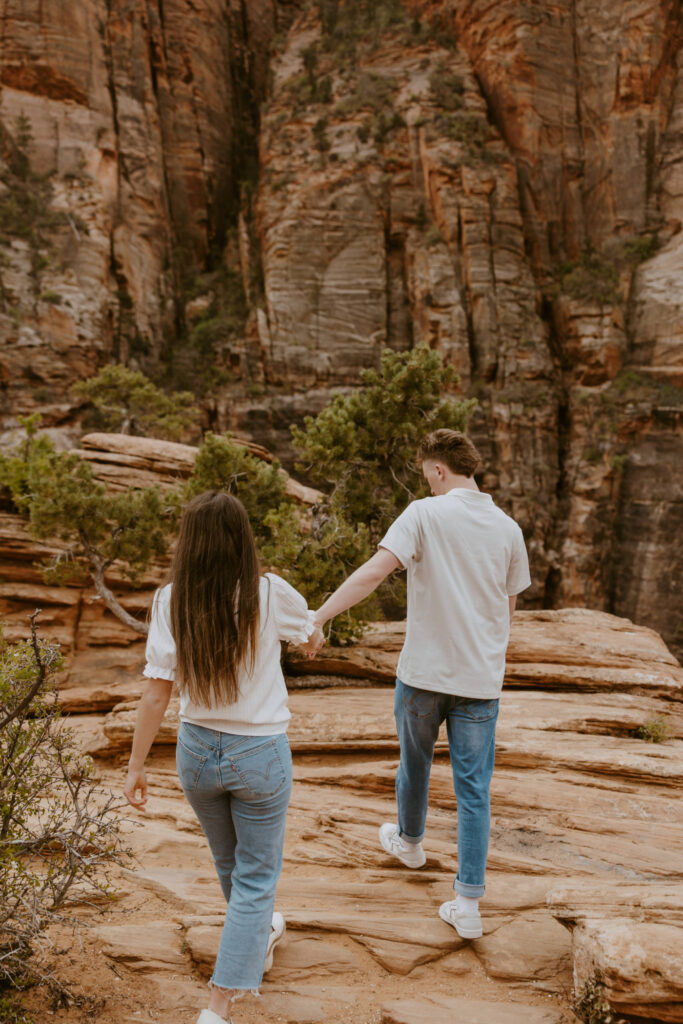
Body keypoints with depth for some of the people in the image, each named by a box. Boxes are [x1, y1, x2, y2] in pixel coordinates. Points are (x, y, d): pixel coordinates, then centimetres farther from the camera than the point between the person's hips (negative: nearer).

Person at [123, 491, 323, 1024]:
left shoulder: (171, 601, -14)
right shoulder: (269, 594, -17)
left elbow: (157, 692, -12)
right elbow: (310, 631, 3)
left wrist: (136, 765, -2)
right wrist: (311, 634, 26)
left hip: (197, 750, 3)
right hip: (260, 753, -3)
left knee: (229, 862, 28)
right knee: (255, 876, 14)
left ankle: (259, 935, 55)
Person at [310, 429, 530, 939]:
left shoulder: (426, 515, -11)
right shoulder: (508, 528, 1)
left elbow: (373, 572, -23)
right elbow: (508, 607, 10)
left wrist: (316, 617, -22)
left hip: (424, 673, -2)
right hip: (481, 678, 2)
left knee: (415, 764, 23)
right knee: (474, 789, 10)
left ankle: (409, 841, 48)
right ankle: (468, 903, 12)